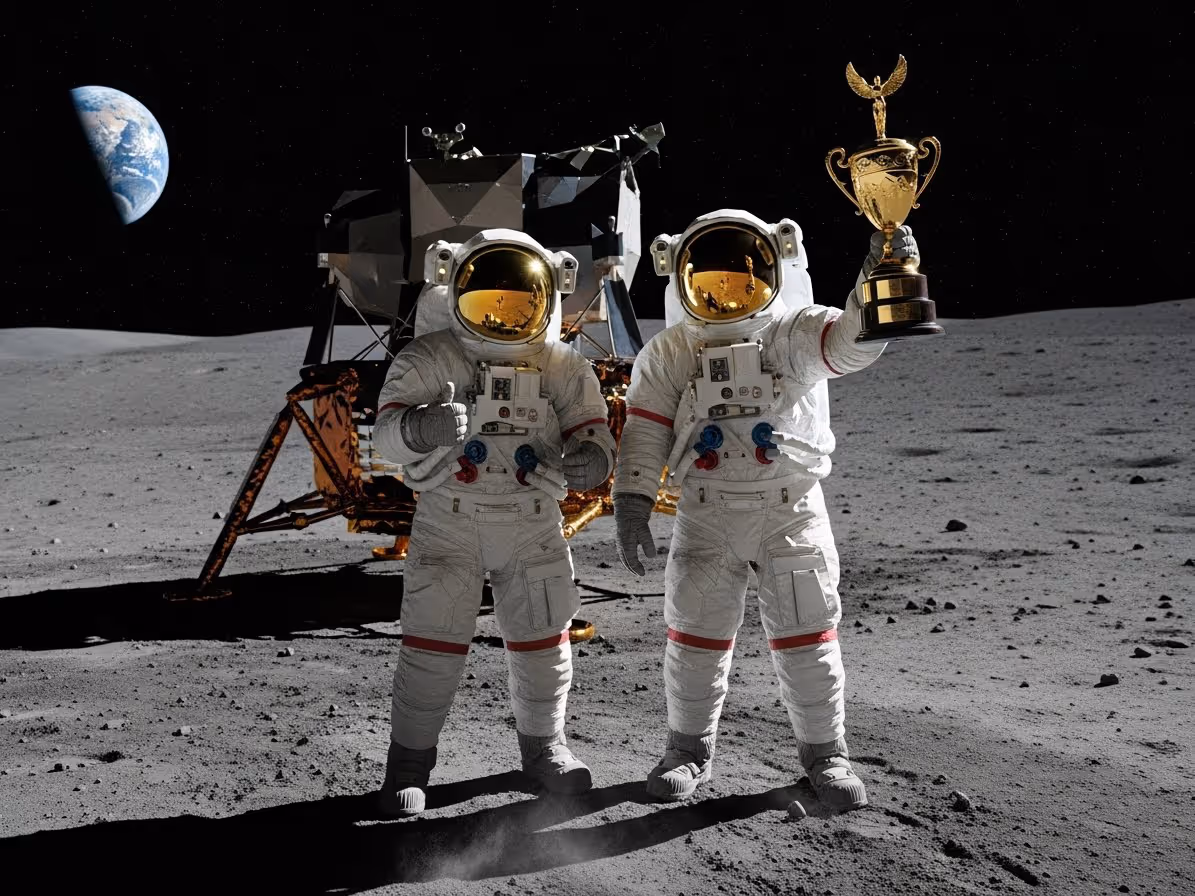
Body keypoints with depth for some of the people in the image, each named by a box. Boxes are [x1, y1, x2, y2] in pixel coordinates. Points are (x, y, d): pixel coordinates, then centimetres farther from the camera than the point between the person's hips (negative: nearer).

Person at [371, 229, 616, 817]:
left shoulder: (564, 369, -1)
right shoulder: (427, 360, -9)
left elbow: (592, 432, -3)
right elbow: (387, 431, -18)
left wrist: (590, 459, -28)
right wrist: (421, 426, -42)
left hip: (533, 525, 3)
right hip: (449, 522, -3)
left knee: (543, 640, 11)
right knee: (433, 641, -4)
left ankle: (543, 745, 31)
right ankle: (410, 758, 11)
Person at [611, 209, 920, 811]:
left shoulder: (793, 335, -3)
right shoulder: (668, 355, 1)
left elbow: (852, 339, -22)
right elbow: (645, 433, 0)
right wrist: (632, 503, -8)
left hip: (791, 508, -1)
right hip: (707, 515, 1)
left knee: (806, 635, 4)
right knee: (696, 634, 8)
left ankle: (824, 750, 18)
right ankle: (690, 749, 24)